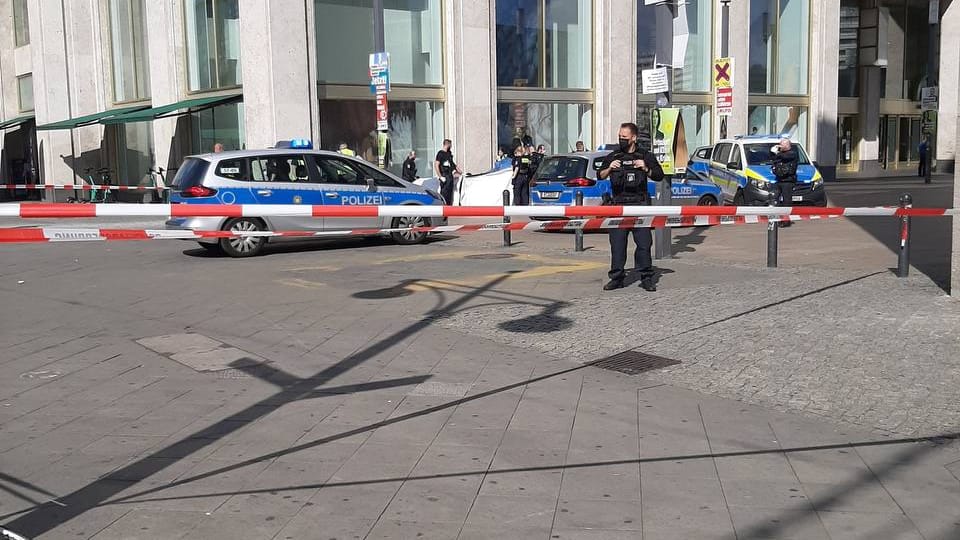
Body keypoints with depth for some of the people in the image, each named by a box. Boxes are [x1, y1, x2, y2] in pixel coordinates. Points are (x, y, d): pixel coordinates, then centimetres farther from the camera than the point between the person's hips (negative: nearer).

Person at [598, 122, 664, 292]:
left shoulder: (645, 156, 8)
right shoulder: (613, 156, 15)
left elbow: (659, 176, 6)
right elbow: (601, 176, 11)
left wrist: (646, 169, -12)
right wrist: (609, 168, -9)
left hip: (639, 205, -2)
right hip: (618, 205, 2)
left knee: (644, 242, -4)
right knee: (617, 243, 1)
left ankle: (646, 278, 3)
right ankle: (617, 277, 8)